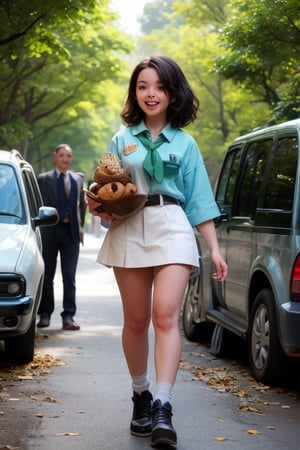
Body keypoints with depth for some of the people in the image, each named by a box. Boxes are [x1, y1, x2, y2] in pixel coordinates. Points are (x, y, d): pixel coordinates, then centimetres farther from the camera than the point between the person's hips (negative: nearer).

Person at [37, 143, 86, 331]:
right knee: (47, 276, 6)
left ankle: (68, 317, 0)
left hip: (71, 231, 1)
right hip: (50, 231, -1)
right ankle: (45, 314, 15)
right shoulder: (44, 179, 4)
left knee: (70, 278, -1)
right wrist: (42, 226, -4)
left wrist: (80, 226, 6)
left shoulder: (78, 179, 12)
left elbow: (82, 203, 13)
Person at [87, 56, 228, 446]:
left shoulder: (185, 143, 12)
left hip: (172, 228, -1)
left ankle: (162, 408, -22)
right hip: (128, 230, 2)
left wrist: (215, 249, 6)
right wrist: (99, 206, -8)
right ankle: (141, 397, 21)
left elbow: (199, 200, 11)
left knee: (166, 315, -16)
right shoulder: (122, 140, 13)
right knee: (136, 320, 5)